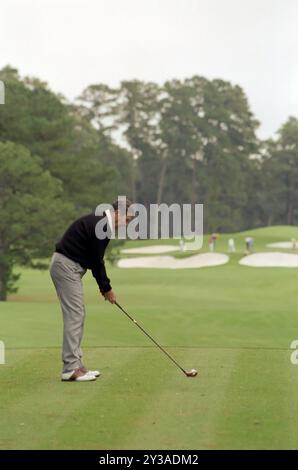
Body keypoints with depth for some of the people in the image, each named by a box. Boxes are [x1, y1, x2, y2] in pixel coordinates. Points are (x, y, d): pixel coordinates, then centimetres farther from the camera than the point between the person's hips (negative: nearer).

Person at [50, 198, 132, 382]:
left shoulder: (100, 223, 14)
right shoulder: (99, 226, -18)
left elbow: (95, 258, 18)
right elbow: (96, 260, -15)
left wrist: (104, 285, 12)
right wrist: (106, 288, -3)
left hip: (69, 266, 11)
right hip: (67, 266, -11)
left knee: (77, 315, 11)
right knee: (74, 315, -10)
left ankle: (76, 365, 13)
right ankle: (71, 369, -10)